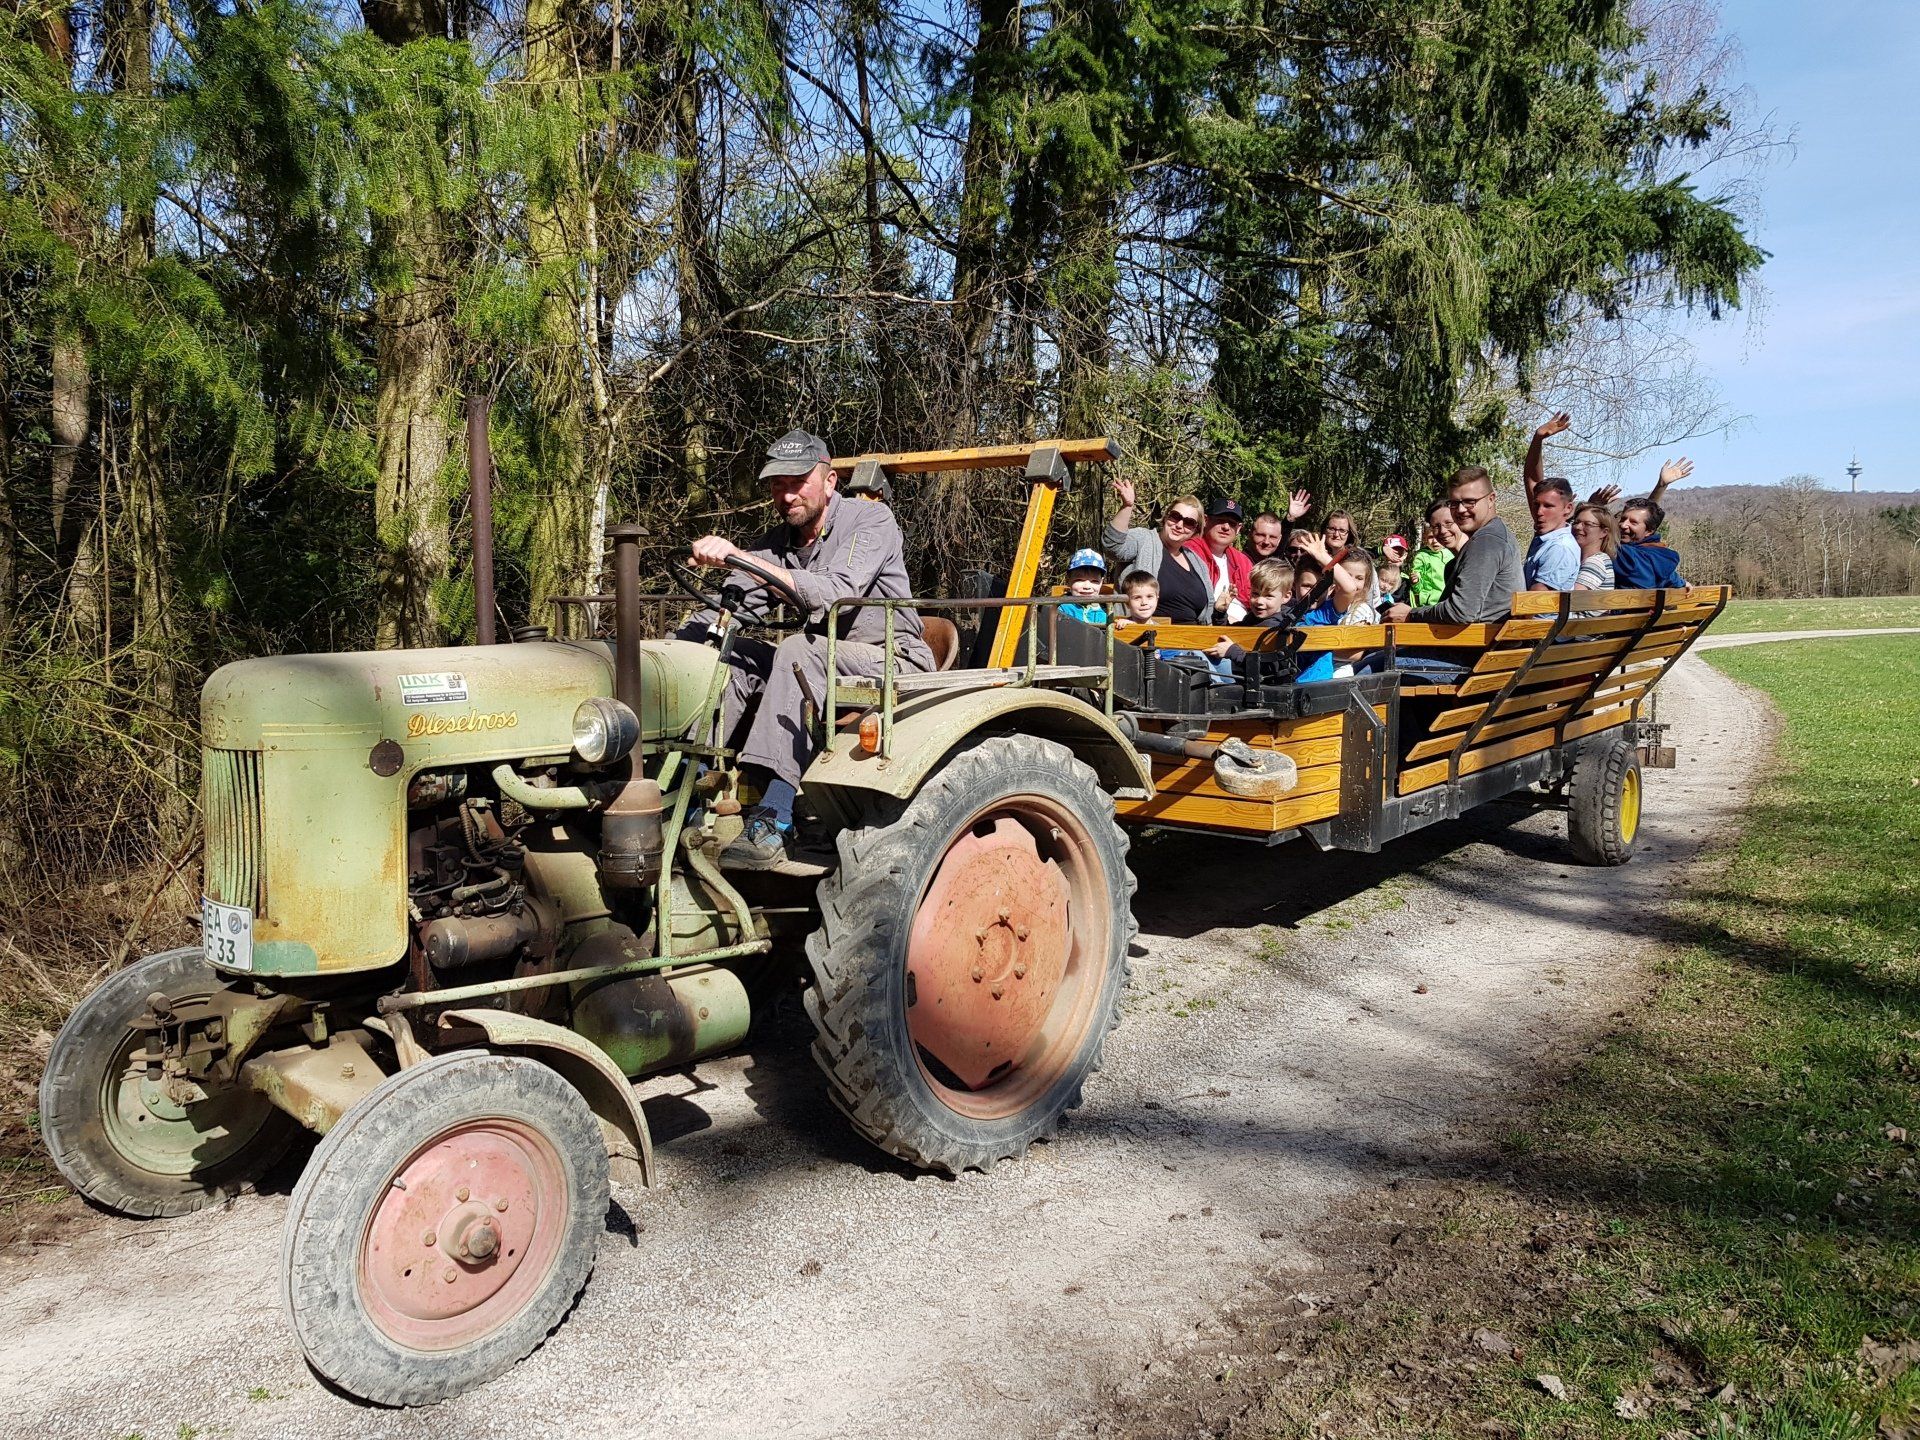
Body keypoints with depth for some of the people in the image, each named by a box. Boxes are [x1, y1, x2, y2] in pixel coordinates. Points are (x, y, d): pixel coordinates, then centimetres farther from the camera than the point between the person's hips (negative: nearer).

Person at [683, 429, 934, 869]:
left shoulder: (871, 520, -10)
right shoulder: (776, 543, 9)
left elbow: (838, 593, -29)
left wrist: (742, 558, -36)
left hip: (892, 662, -6)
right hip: (821, 664, 7)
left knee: (800, 650, -33)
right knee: (731, 657, -14)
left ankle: (773, 824, -40)